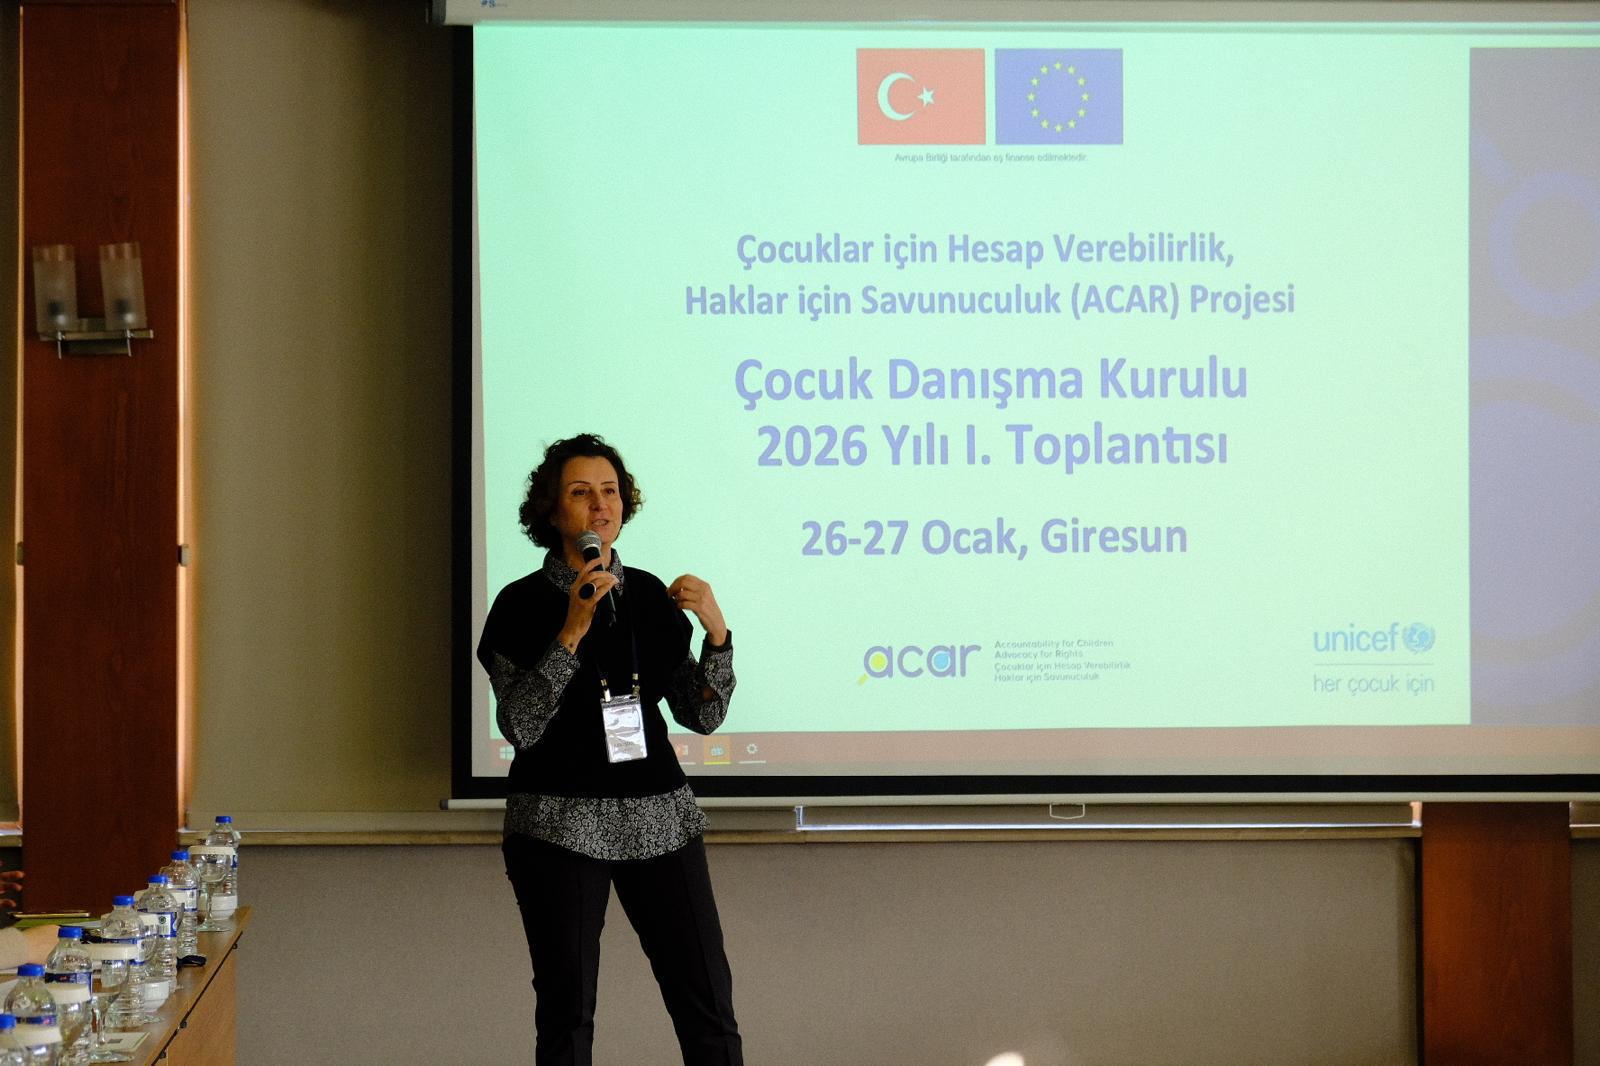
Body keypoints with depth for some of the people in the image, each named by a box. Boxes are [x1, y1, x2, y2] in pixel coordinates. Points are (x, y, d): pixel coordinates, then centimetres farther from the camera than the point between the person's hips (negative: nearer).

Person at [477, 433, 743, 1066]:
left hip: (657, 818, 3)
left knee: (708, 1003, -1)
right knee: (566, 1013, 0)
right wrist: (572, 630, -20)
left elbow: (702, 717, 8)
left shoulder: (650, 597, 9)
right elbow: (520, 726, -14)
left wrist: (715, 630, -7)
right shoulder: (523, 604, -2)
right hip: (560, 824, -3)